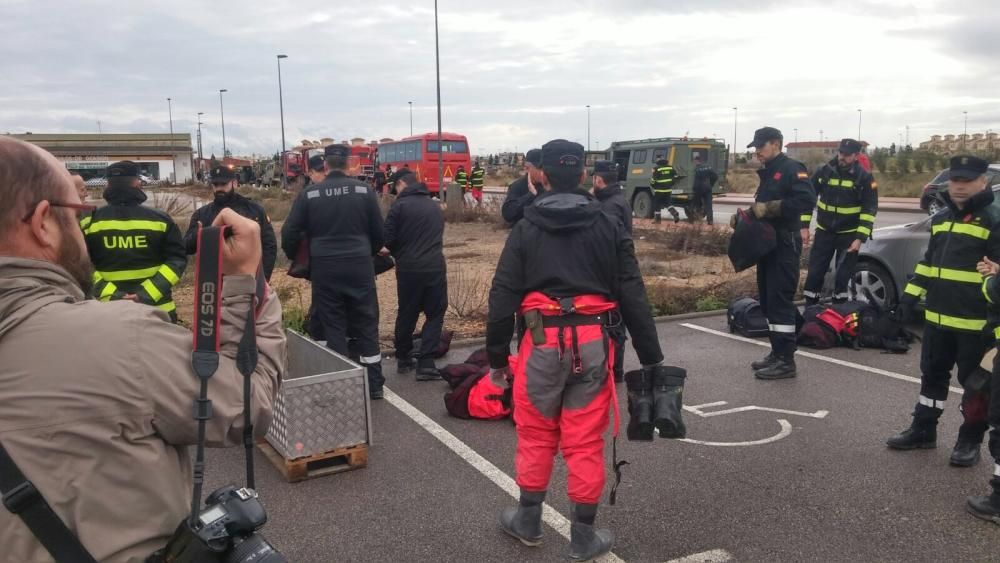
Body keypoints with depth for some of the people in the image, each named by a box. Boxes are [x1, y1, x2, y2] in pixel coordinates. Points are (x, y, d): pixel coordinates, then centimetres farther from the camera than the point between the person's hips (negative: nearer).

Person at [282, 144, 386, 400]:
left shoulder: (309, 194, 0)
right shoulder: (364, 190, 0)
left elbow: (289, 233, 0)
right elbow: (378, 231, 5)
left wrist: (294, 257, 19)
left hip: (324, 269, 0)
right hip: (359, 266, 0)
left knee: (333, 327, 7)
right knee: (367, 325, 9)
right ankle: (374, 385, 13)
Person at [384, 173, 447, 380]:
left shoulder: (400, 205, -2)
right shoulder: (435, 206, 14)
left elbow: (387, 238, -5)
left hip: (409, 269, -2)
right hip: (435, 268, 2)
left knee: (406, 314, 13)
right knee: (435, 315, 8)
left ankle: (403, 359, 25)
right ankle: (425, 364, -1)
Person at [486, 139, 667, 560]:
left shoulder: (525, 229, 1)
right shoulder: (609, 227, 3)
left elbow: (503, 298, 0)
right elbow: (633, 296, 2)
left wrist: (496, 358, 8)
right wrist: (652, 357, 8)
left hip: (543, 342, 0)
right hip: (593, 343, 1)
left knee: (535, 437, 16)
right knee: (585, 443, 8)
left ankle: (528, 521, 31)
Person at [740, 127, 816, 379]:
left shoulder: (792, 169, -11)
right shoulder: (768, 173, 19)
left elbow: (807, 200, -24)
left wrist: (769, 208, -23)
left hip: (785, 245, -10)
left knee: (780, 301, -10)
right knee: (768, 301, 11)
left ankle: (786, 360, -6)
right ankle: (777, 352, 19)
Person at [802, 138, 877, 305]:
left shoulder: (864, 178, -8)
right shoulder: (825, 171, -3)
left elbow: (869, 210, -8)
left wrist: (860, 238, -15)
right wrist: (804, 225, -3)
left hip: (849, 234, -2)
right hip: (824, 231, 2)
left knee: (843, 276, 1)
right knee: (814, 273, 2)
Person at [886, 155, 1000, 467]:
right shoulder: (940, 219, 12)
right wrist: (910, 296, 14)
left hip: (975, 323, -7)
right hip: (937, 318, 7)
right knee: (932, 375, 17)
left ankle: (970, 440, 20)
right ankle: (922, 430, 29)